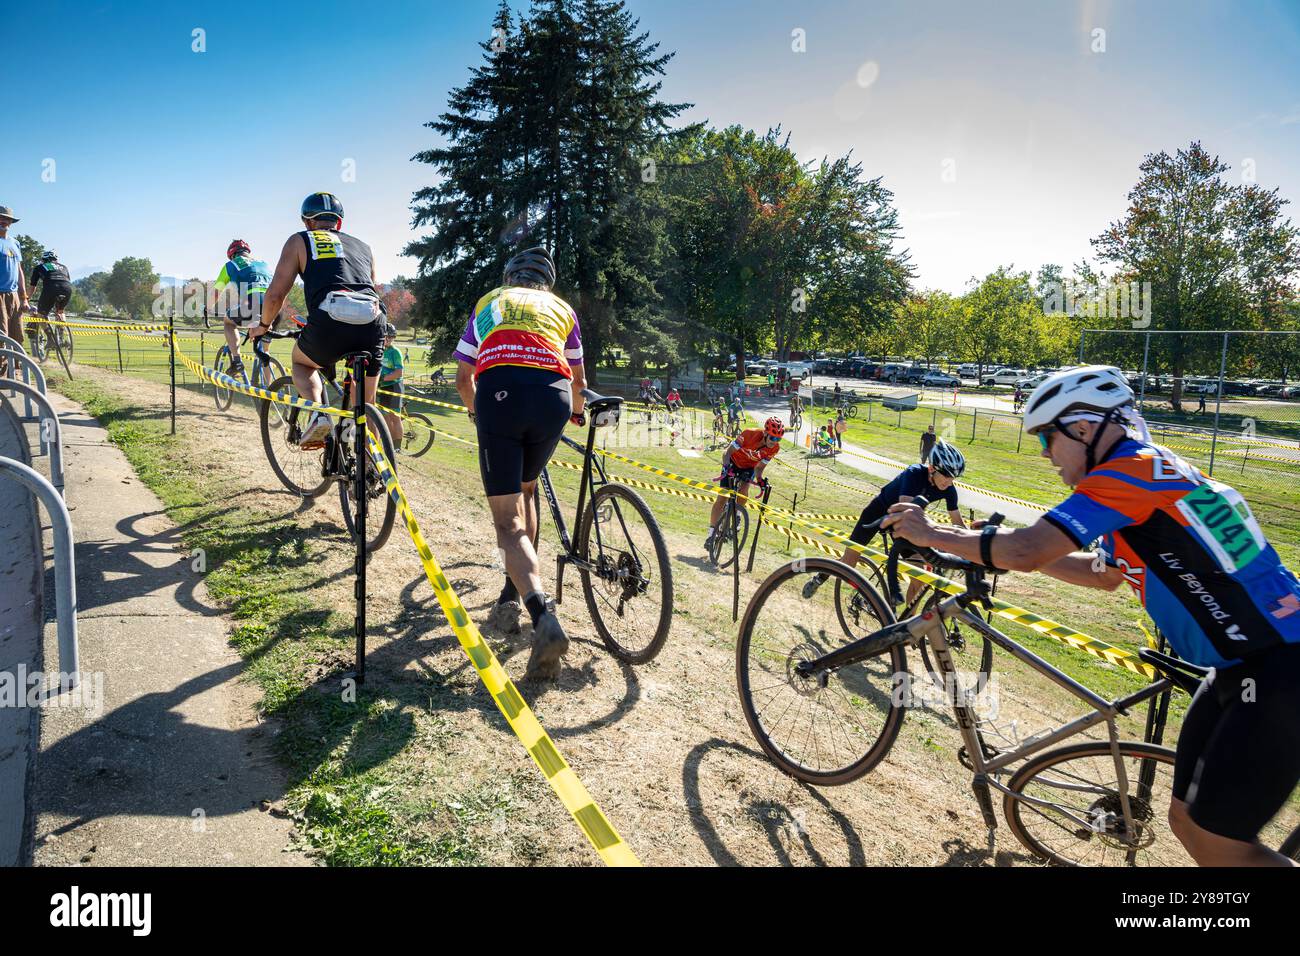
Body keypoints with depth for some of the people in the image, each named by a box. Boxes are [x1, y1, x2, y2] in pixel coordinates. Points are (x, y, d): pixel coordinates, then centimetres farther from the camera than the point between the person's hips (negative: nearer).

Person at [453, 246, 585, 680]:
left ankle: (544, 617, -23)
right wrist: (576, 414, 61)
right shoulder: (562, 308, 31)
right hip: (553, 396, 2)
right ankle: (512, 597, 25)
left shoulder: (488, 302, 32)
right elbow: (578, 379, 40)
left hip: (499, 391, -1)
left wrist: (476, 412, 57)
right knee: (525, 490, 26)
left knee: (509, 520, -2)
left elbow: (463, 377, 37)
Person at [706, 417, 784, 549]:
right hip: (733, 463, -2)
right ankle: (712, 532, 1)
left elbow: (760, 467, -12)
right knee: (722, 497, -8)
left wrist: (759, 479, -31)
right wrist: (726, 467, -42)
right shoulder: (750, 434, -33)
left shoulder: (775, 448, -23)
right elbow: (727, 452, -26)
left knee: (744, 489, -27)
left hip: (749, 467, 2)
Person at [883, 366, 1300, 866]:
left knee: (1218, 843, -3)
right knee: (1188, 820, 14)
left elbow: (1026, 552, -27)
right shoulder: (1150, 469, 14)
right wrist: (1001, 546, 17)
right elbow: (1104, 574, 22)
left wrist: (934, 535, -12)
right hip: (1246, 662, 10)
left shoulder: (1128, 470, -18)